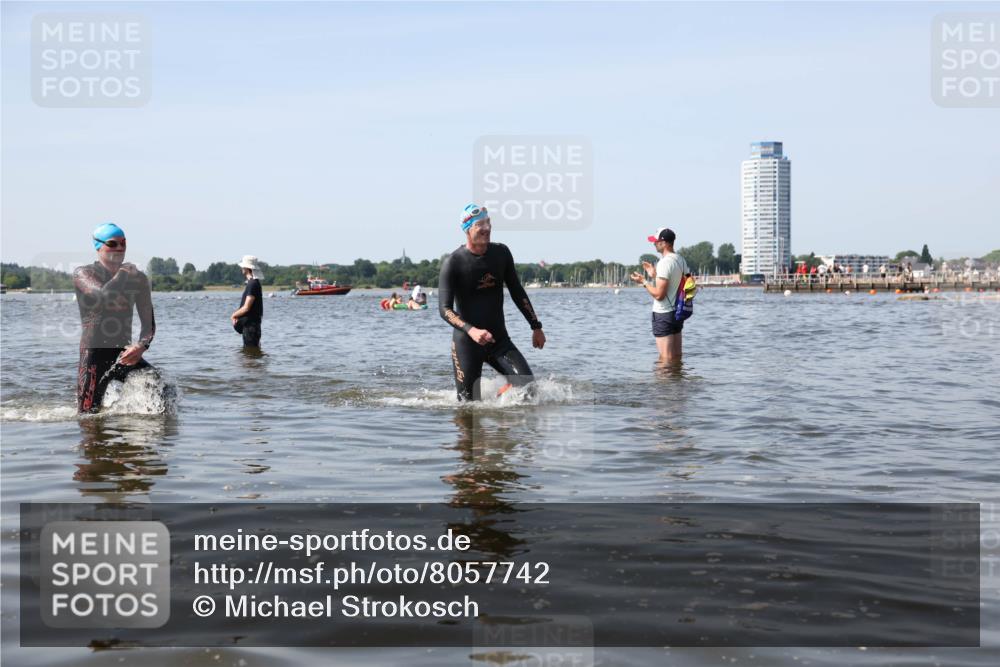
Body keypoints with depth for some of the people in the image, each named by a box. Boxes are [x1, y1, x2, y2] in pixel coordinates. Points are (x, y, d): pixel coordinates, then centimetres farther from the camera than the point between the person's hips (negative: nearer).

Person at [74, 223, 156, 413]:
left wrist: (142, 346, -14)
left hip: (125, 354, 3)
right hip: (94, 356, -3)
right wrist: (122, 274, -9)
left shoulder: (138, 279, 7)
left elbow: (148, 323, 6)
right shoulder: (83, 274, -3)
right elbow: (102, 297, -25)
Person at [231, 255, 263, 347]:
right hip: (248, 324, 10)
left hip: (251, 325, -10)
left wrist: (234, 315, -5)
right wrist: (236, 314, 7)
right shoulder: (252, 283, 14)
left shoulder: (253, 284, -18)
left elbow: (246, 308, -22)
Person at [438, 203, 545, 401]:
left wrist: (536, 326, 14)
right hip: (466, 342, -4)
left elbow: (517, 292, 14)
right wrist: (471, 331, -33)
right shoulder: (452, 263, -12)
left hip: (499, 339, 4)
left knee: (527, 384, -15)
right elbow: (444, 309, -17)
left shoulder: (501, 253, 3)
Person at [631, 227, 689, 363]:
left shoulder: (665, 263, -19)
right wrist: (655, 275, 17)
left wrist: (643, 282, -8)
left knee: (666, 359, -4)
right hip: (678, 312, 9)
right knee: (677, 357, 14)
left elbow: (659, 294, -22)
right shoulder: (681, 260, 9)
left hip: (663, 315, -9)